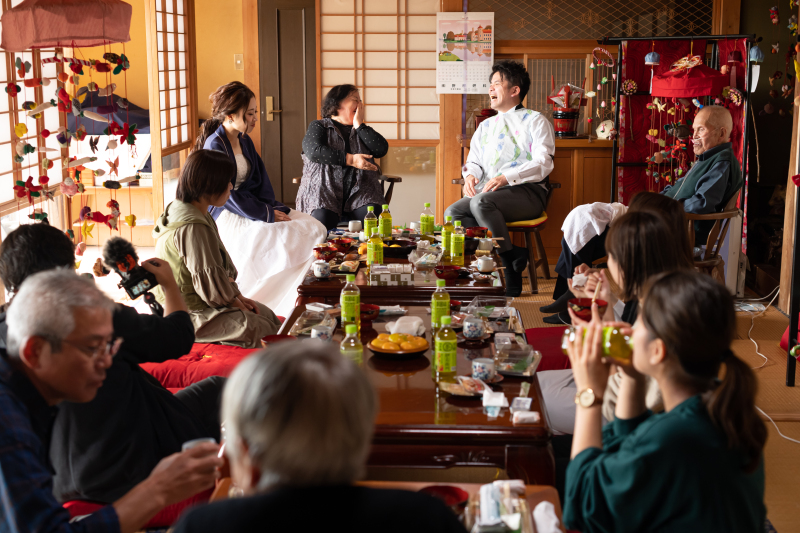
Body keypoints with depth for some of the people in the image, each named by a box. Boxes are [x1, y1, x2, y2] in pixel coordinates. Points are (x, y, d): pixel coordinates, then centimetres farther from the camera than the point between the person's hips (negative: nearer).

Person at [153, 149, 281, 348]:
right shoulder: (192, 228, -25)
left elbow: (219, 267, 14)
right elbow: (209, 281, -23)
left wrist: (239, 297, 7)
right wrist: (238, 304, -8)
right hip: (192, 315, -11)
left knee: (267, 314, 9)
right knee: (261, 329, -18)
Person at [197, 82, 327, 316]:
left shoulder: (245, 142, 13)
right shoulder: (215, 146, -14)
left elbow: (261, 182, 13)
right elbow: (227, 195, -18)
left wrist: (275, 209, -6)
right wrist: (267, 215, -16)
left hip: (251, 207, 9)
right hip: (226, 216, -9)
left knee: (313, 228, -8)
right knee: (286, 237, -28)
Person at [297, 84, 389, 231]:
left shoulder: (360, 130, 25)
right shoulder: (318, 127, 13)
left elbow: (382, 149, 7)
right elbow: (314, 151, -8)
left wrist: (358, 124, 8)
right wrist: (350, 159, -14)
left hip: (359, 190, 3)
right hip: (324, 189, -3)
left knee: (374, 215, -29)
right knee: (322, 219, -34)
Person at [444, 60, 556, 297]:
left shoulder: (535, 121, 7)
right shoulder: (485, 126, 28)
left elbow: (543, 163, -7)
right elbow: (474, 160, 23)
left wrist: (505, 178, -20)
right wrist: (471, 175, -4)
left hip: (527, 191, -6)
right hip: (489, 192, 6)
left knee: (481, 202, -35)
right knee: (453, 212, -23)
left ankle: (509, 265, -25)